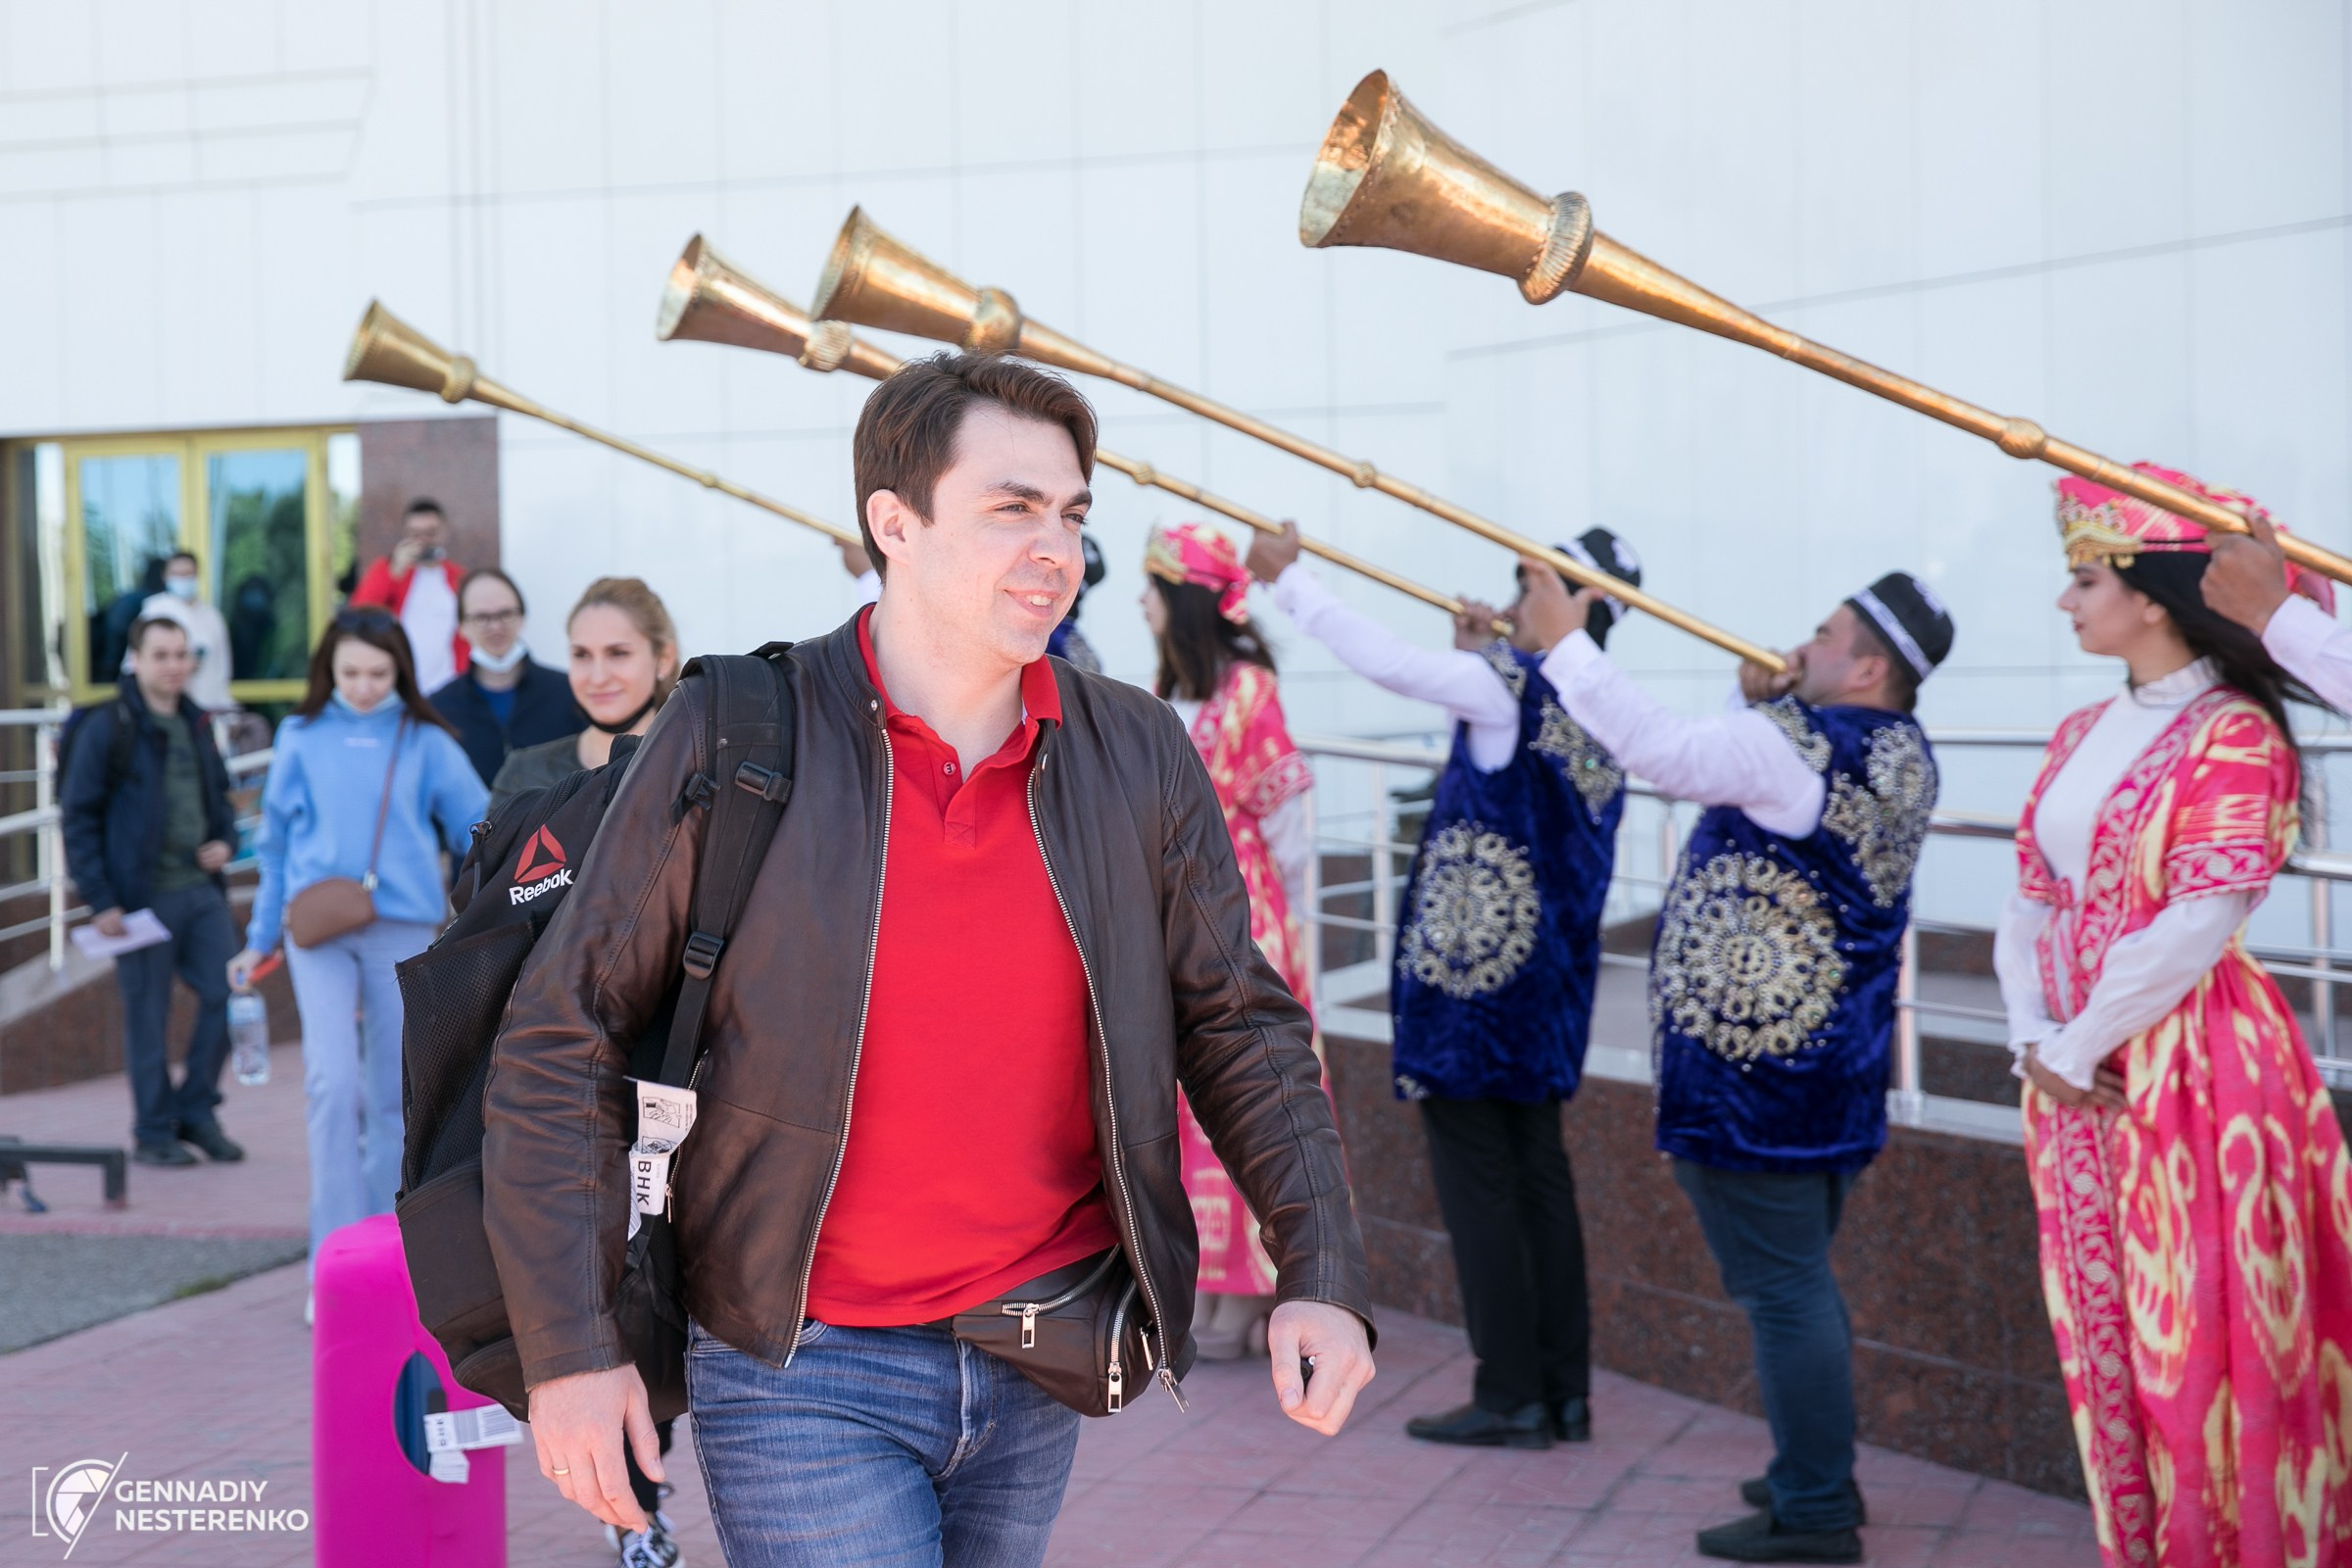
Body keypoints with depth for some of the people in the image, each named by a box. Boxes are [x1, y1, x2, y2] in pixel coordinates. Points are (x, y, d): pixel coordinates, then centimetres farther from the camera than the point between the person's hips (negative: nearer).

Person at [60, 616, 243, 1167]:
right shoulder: (107, 727, -7)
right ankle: (154, 1133, 14)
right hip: (143, 895, -6)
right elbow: (78, 817, -8)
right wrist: (100, 899, -13)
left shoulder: (195, 723, 12)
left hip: (201, 889, 6)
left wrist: (224, 839, 4)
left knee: (228, 993, 0)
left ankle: (196, 1110, 16)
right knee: (147, 1016, 2)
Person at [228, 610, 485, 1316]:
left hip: (403, 930, 0)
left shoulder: (426, 744, 5)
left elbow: (480, 831, 5)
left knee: (394, 1093, 5)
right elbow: (277, 843, 16)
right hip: (319, 930, 0)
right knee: (333, 1081, -14)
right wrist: (260, 940, 18)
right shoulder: (302, 739, 8)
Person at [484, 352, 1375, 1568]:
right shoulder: (732, 742, -11)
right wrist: (569, 1346, -11)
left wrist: (1321, 1274, -6)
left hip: (1037, 1369, 4)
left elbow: (1237, 1026, 6)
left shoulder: (1139, 759, -1)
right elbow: (561, 1040, -7)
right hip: (802, 1371, -4)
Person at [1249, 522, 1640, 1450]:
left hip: (1473, 968, -8)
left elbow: (1385, 661, -19)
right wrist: (1481, 653, 14)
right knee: (1537, 1170, 13)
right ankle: (1565, 1390, 16)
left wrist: (1288, 578, -10)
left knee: (1475, 1174, -1)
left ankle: (1510, 1398, 2)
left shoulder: (1510, 683, -16)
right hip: (1547, 976, 8)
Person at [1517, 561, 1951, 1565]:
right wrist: (1768, 703, 5)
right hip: (1833, 1062, 10)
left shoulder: (1799, 742, -20)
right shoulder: (1898, 755, 8)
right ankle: (1819, 1473, 30)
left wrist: (1564, 642, -20)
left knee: (1782, 1288, -3)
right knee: (1802, 1278, 20)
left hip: (1753, 1067, -10)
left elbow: (1661, 749, -27)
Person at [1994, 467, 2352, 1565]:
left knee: (2198, 1345, -3)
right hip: (2076, 1074, 8)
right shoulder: (2081, 737, 11)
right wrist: (2032, 1037, -4)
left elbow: (2197, 926, -19)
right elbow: (2031, 896, 11)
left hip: (2190, 1068, -7)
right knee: (2103, 1338, 12)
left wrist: (2077, 1050, -13)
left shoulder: (2234, 736, -12)